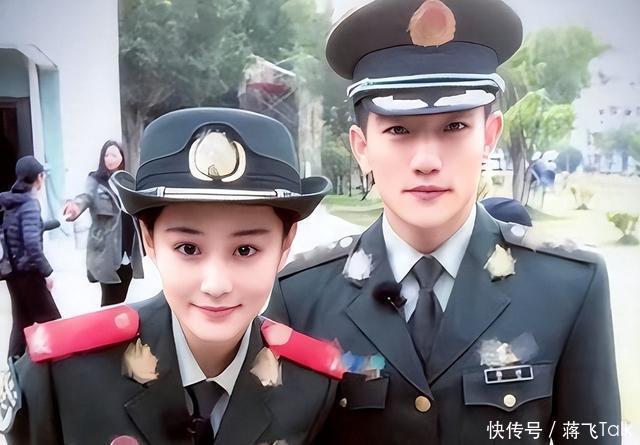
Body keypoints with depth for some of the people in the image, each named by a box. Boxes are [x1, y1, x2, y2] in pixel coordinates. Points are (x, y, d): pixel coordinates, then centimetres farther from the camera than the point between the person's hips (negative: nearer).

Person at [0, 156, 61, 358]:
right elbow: (32, 243, -26)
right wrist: (47, 271, -18)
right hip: (28, 272, -8)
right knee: (52, 322, 3)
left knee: (21, 323, 16)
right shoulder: (29, 204, -17)